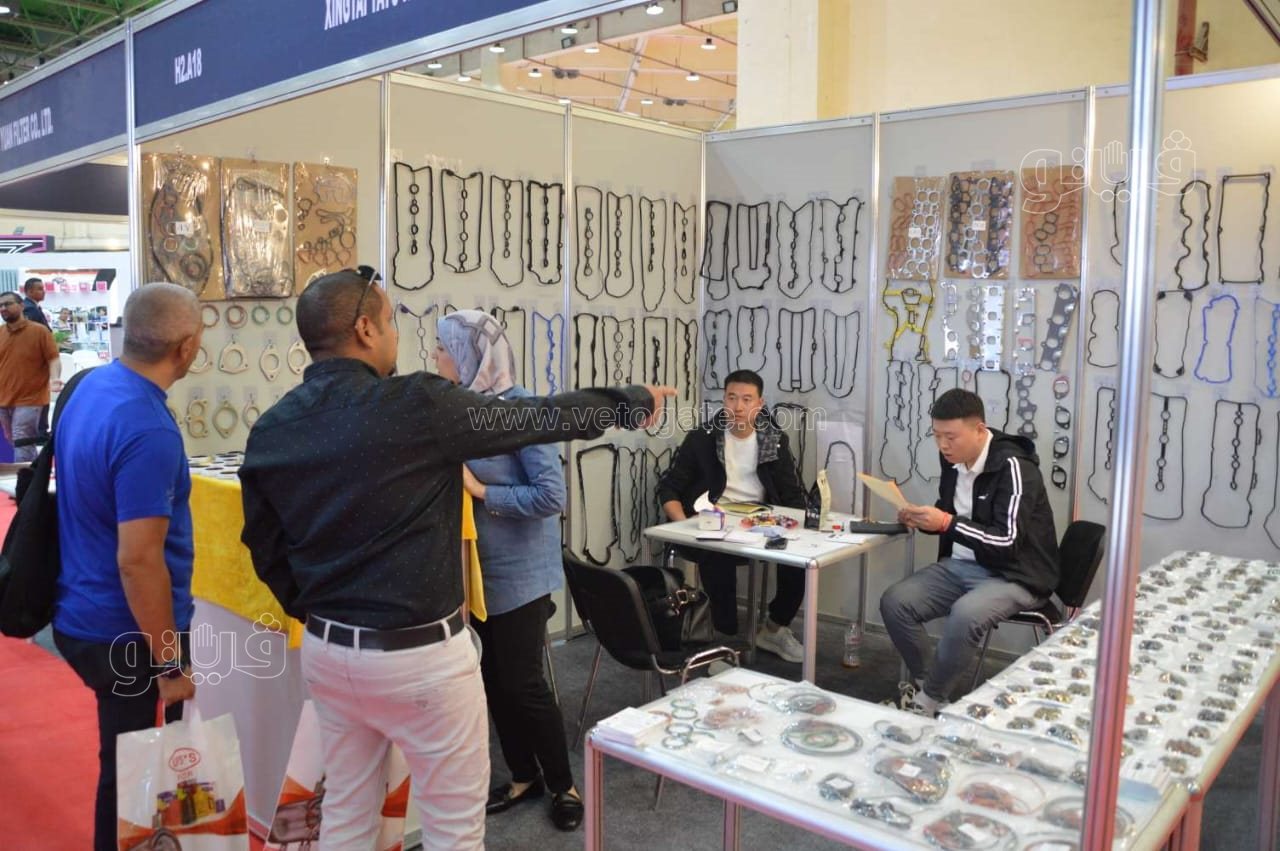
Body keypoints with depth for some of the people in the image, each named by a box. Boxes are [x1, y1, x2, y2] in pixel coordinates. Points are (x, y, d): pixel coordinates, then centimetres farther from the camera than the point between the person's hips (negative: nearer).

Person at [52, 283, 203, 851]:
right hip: (126, 633, -8)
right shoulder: (148, 431, -27)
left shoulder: (91, 386, 1)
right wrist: (169, 663, -19)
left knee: (129, 762, 23)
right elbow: (137, 560, -28)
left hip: (85, 615, 8)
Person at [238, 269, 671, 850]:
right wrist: (632, 404, 7)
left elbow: (265, 546, 8)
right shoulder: (416, 405, -18)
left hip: (326, 649, 7)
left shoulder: (269, 431, 0)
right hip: (417, 653, -6)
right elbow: (540, 417, -8)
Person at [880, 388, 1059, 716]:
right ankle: (922, 682, 8)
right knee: (894, 602, -11)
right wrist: (921, 520, -4)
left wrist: (946, 523, -31)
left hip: (1015, 576, -7)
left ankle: (930, 701, -13)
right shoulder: (954, 461, 3)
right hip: (961, 566, 7)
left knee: (965, 615, -35)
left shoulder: (1012, 467, -20)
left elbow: (1007, 542, -26)